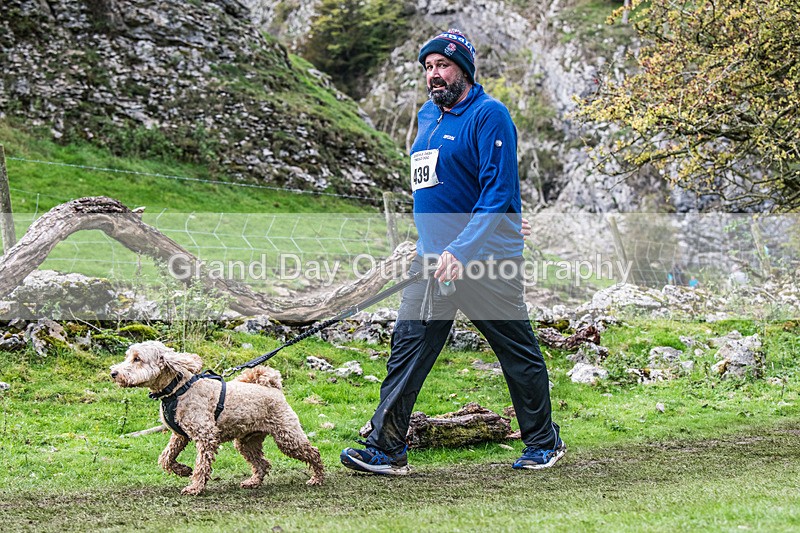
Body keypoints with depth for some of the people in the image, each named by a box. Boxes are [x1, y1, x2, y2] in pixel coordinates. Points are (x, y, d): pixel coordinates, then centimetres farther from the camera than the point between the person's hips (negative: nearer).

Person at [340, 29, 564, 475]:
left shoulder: (488, 115, -12)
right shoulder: (427, 116, 14)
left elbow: (499, 193, -19)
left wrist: (463, 251, -26)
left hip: (486, 257, -7)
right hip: (433, 259, 7)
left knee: (519, 354, 6)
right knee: (408, 349, -1)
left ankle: (545, 443, 21)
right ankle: (386, 449, 2)